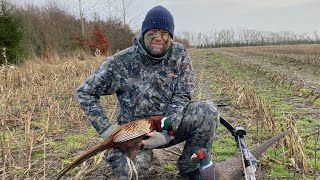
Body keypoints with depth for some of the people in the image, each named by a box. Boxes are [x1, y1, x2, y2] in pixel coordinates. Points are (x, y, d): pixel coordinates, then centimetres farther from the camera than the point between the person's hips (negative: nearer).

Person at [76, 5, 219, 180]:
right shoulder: (122, 62, -14)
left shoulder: (179, 54, -7)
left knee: (207, 110, -22)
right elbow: (84, 93, -6)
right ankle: (143, 156, 12)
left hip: (171, 125, 2)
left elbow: (182, 97, -10)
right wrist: (105, 128, -15)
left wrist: (167, 132, -25)